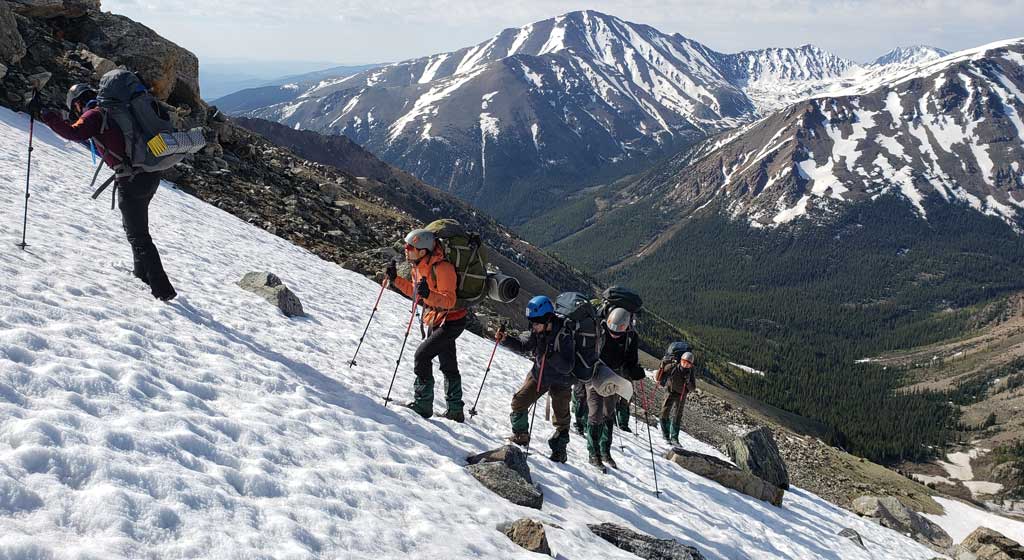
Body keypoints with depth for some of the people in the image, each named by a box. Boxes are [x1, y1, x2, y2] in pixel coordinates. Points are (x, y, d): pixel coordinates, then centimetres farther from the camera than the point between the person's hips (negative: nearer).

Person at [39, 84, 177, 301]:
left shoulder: (93, 115, -5)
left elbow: (74, 133, -22)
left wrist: (50, 118, -14)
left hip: (132, 181, -8)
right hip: (151, 175, 8)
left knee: (138, 236, 0)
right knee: (133, 225, 28)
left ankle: (163, 289, -3)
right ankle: (142, 271, 39)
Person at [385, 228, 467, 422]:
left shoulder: (442, 268, -26)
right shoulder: (418, 267, 1)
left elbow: (449, 301, -31)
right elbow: (415, 291, 17)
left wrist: (428, 295, -46)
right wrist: (395, 279, 8)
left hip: (451, 322, -10)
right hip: (436, 322, 10)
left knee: (422, 356, -14)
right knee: (448, 365, 17)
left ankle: (422, 404, -5)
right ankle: (455, 411, 28)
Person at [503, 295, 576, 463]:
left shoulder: (564, 336, -29)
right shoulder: (536, 332, -13)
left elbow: (567, 367, -31)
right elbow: (522, 344, 3)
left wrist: (550, 355, -43)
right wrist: (506, 339, -15)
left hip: (560, 381, -5)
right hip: (538, 374, 5)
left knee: (561, 417, 6)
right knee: (519, 401, 0)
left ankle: (559, 450, 24)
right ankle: (521, 436, 20)